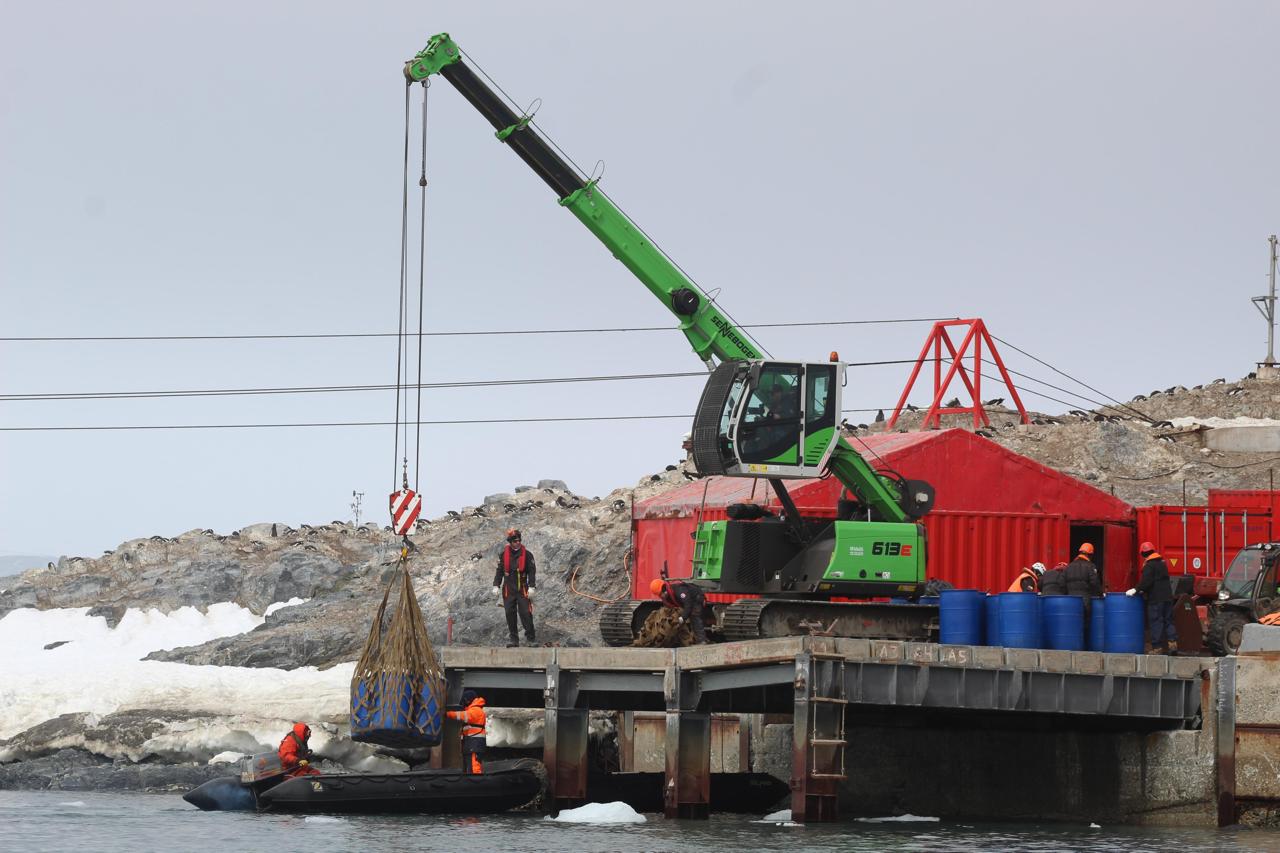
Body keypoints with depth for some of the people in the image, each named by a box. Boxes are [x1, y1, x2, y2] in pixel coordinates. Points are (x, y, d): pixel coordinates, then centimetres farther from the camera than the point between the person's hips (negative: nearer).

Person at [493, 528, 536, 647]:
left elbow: (532, 571, -1)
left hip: (522, 589, -2)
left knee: (526, 613, -8)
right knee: (510, 615, 0)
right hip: (508, 590, 2)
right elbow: (499, 571, 10)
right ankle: (514, 640, 7)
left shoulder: (527, 555, -1)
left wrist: (531, 587, -10)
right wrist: (496, 586, 1)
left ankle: (531, 639, 5)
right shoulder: (504, 555, 4)